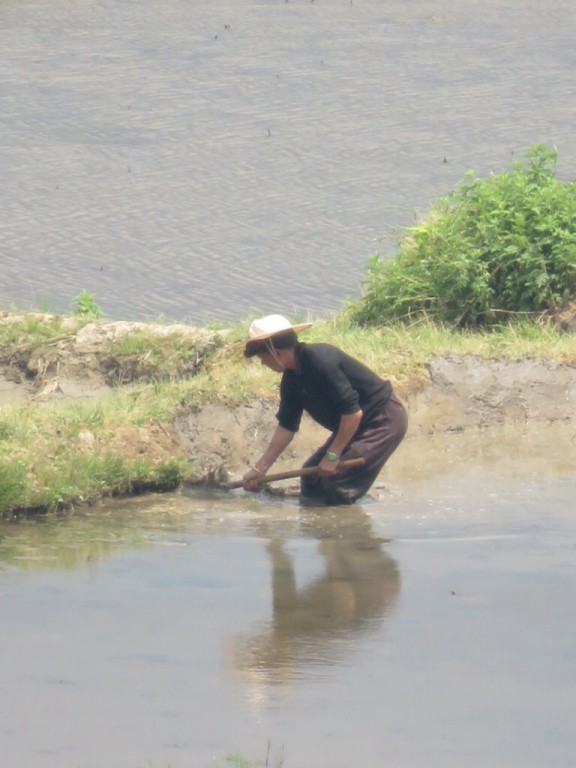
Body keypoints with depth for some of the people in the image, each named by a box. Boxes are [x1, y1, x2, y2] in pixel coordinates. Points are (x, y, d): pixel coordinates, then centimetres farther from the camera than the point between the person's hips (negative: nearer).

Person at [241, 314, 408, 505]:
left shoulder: (321, 360, -27)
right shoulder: (292, 378, 3)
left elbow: (353, 412, -28)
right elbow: (286, 426, 12)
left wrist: (332, 456, -21)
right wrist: (259, 469, 10)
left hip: (384, 420, -10)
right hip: (357, 425, 10)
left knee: (336, 489, -16)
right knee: (312, 475, 8)